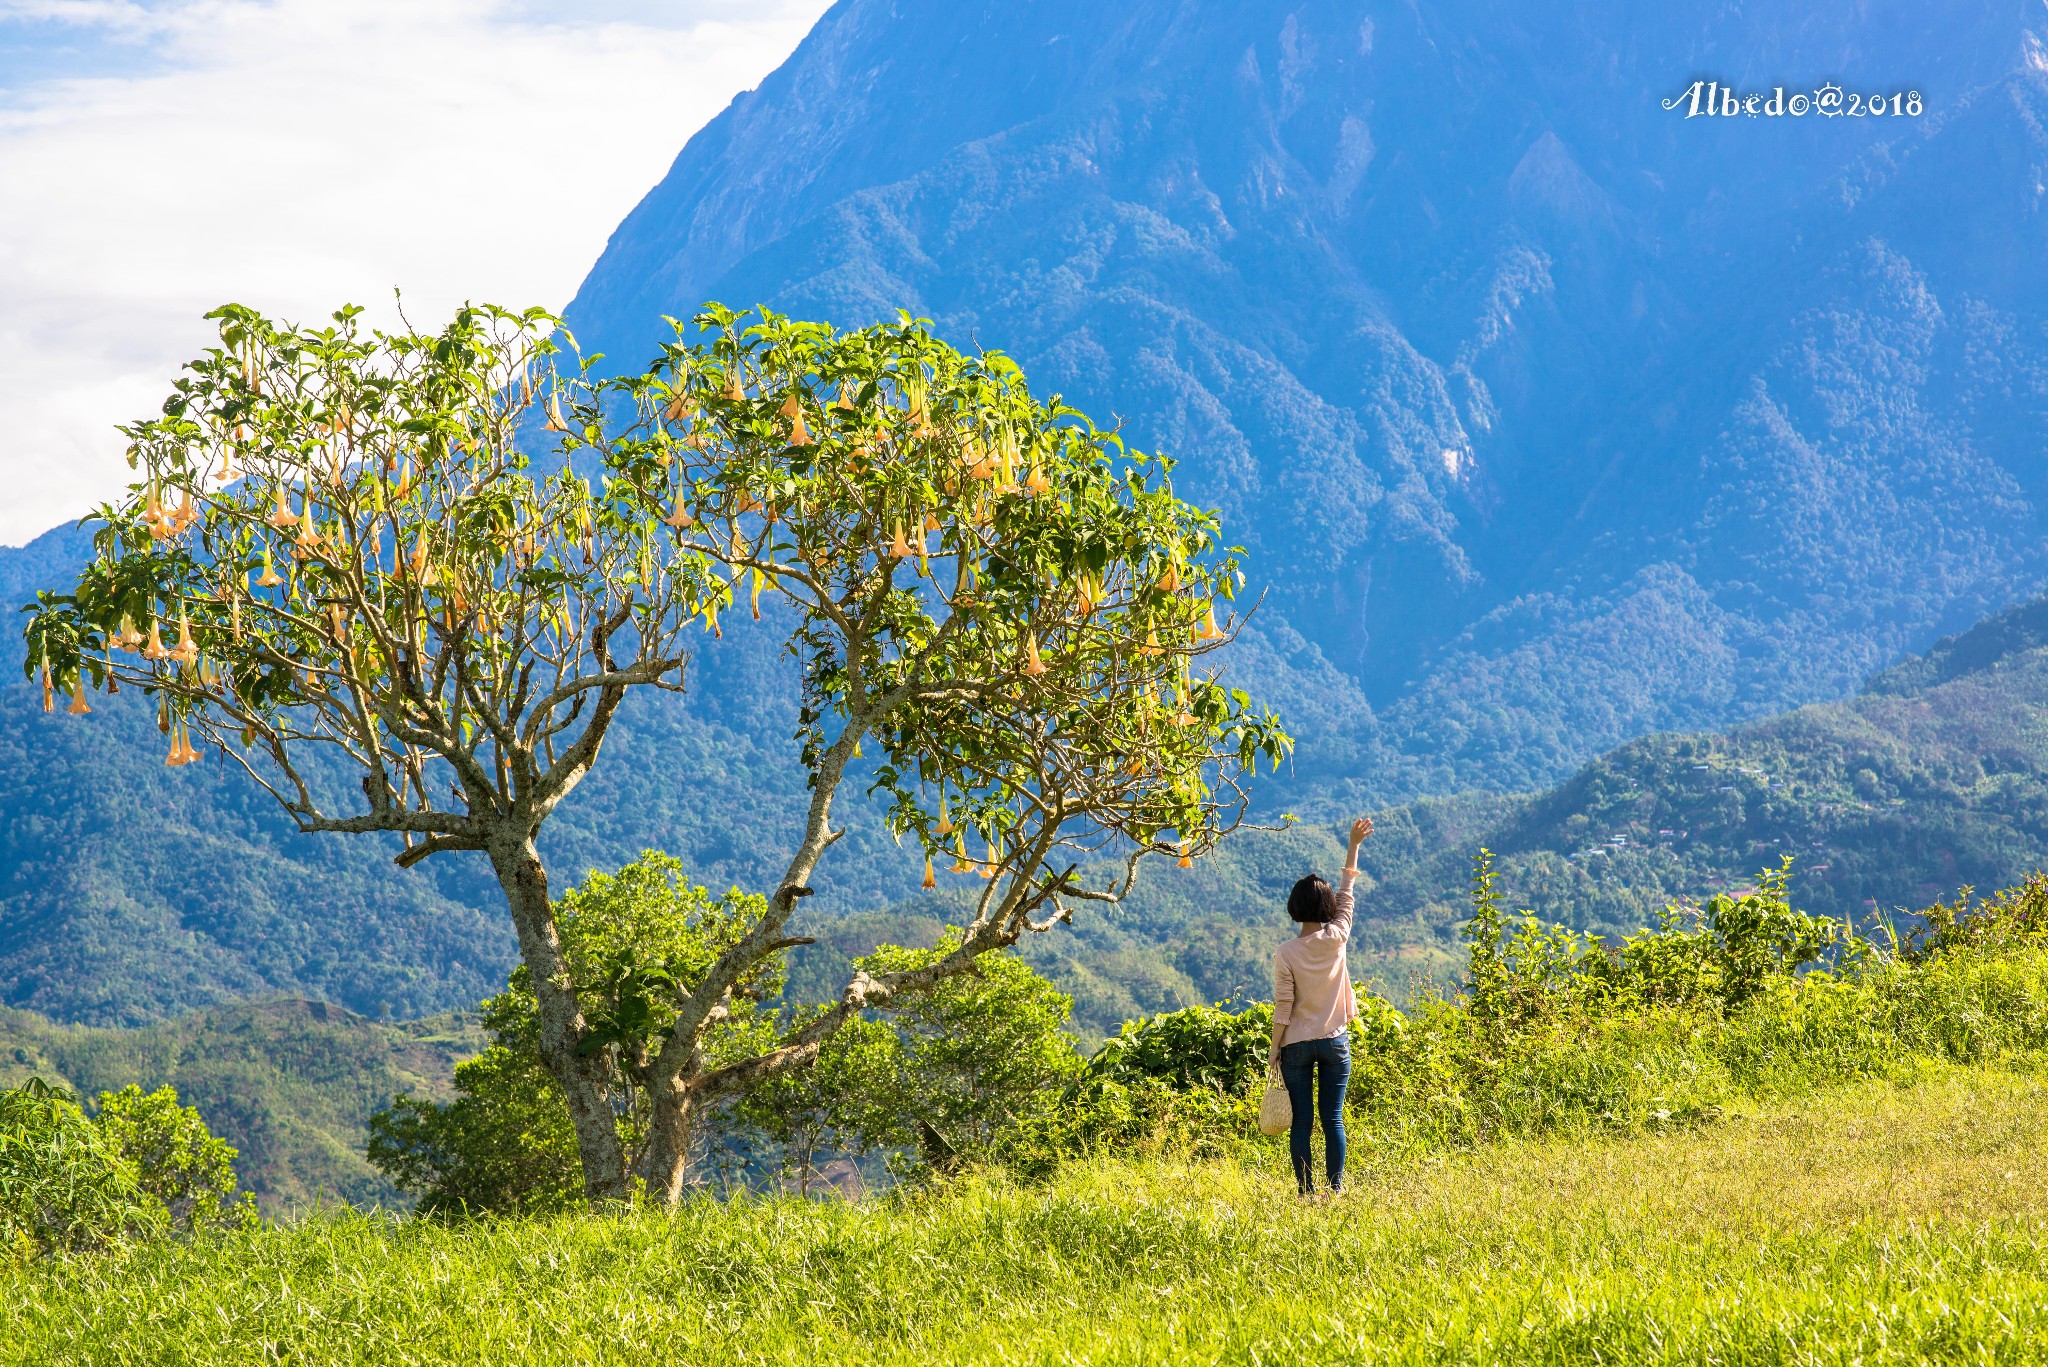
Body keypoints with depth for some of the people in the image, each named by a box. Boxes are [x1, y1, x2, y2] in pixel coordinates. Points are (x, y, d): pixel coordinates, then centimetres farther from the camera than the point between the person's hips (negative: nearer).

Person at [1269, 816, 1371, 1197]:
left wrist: (1274, 1049, 2)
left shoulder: (1285, 953, -10)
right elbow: (1346, 892, 7)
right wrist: (1354, 845, 14)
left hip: (1297, 1045, -1)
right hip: (1335, 1042, 1)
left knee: (1302, 1120, 3)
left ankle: (1305, 1190, 2)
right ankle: (1336, 1188, 1)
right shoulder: (1336, 939, -6)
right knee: (1333, 1119, 4)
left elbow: (1283, 1008, -8)